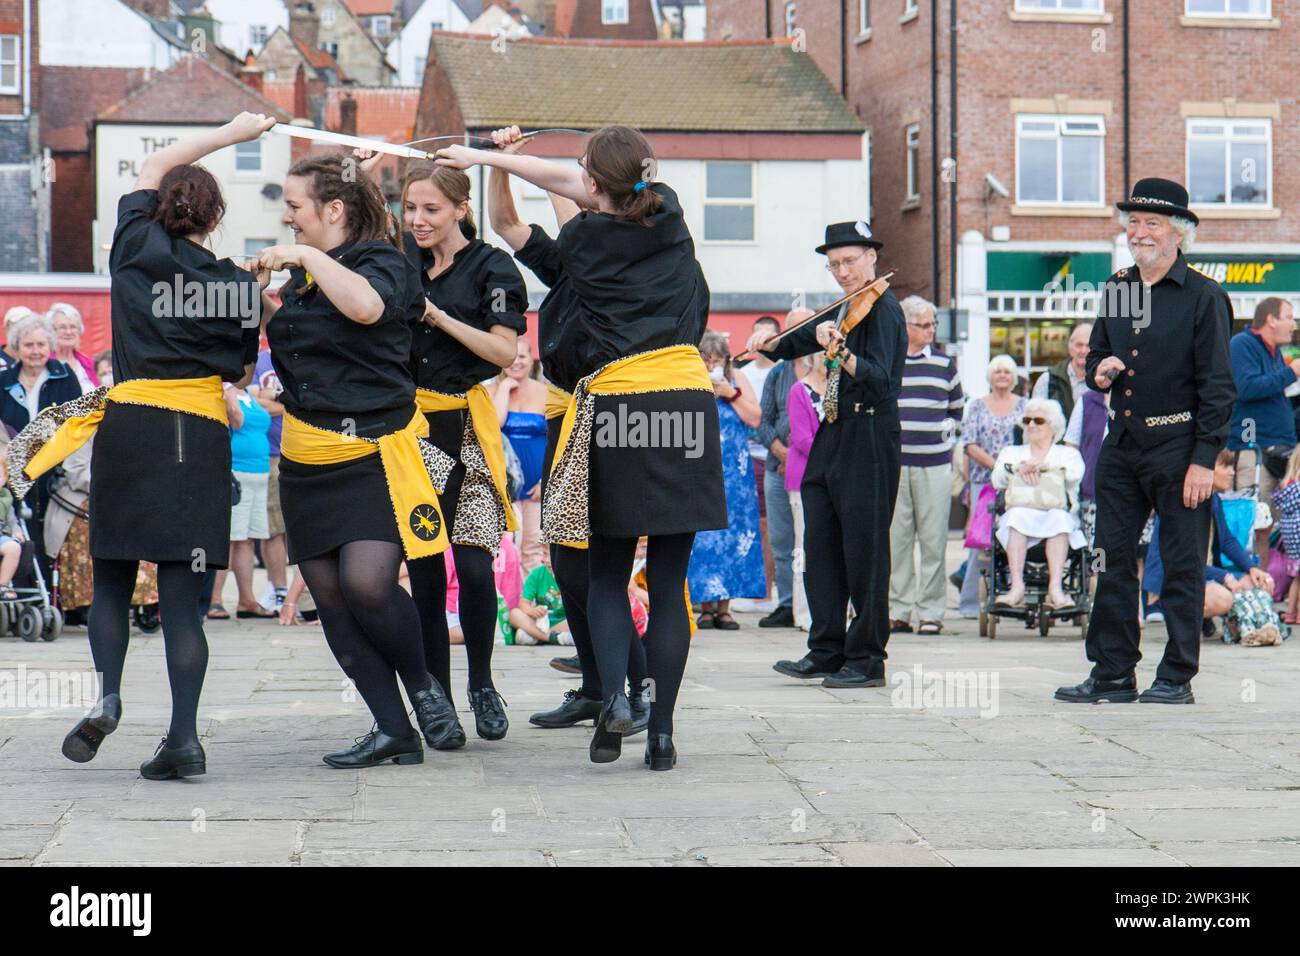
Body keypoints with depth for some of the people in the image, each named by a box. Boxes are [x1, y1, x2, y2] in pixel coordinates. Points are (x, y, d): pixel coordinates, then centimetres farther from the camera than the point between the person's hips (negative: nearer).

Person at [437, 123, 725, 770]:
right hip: (687, 397, 2)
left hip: (615, 402, -2)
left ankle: (613, 694, -11)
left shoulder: (582, 238, 0)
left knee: (607, 573, 11)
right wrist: (488, 158, 30)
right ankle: (662, 731, 0)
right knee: (669, 579, 3)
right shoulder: (669, 213, 8)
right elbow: (565, 182, 21)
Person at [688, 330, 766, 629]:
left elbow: (754, 419, 2)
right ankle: (706, 606, -1)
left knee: (730, 534, -2)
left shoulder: (737, 382, 10)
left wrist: (731, 395, -8)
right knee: (700, 535, -7)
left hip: (733, 473, 2)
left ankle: (724, 607, 1)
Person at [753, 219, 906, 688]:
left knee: (863, 549, -4)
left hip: (869, 436, -9)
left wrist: (840, 352, -39)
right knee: (820, 546, 8)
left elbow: (878, 377, -24)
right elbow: (798, 342, 28)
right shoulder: (846, 310, 15)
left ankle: (867, 660, 2)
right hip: (833, 437, 9)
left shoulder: (882, 308, -10)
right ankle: (827, 652, 14)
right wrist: (769, 341, 9)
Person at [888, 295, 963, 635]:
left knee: (933, 540, -1)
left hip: (934, 464, 1)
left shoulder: (944, 363, 11)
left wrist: (944, 431, 8)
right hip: (893, 463, -1)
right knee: (896, 538, 1)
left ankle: (930, 611, 3)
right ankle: (898, 610, 7)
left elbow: (956, 410, 20)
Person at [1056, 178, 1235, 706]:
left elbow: (1217, 386, -9)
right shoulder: (1115, 289, 11)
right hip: (1122, 444, 6)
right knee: (1111, 560, 7)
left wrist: (1204, 459, -14)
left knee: (1183, 565, 1)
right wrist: (1099, 371, -1)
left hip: (1178, 447, -6)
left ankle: (1177, 678, 8)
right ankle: (1112, 673, 14)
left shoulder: (1203, 297, -6)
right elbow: (1096, 355, 24)